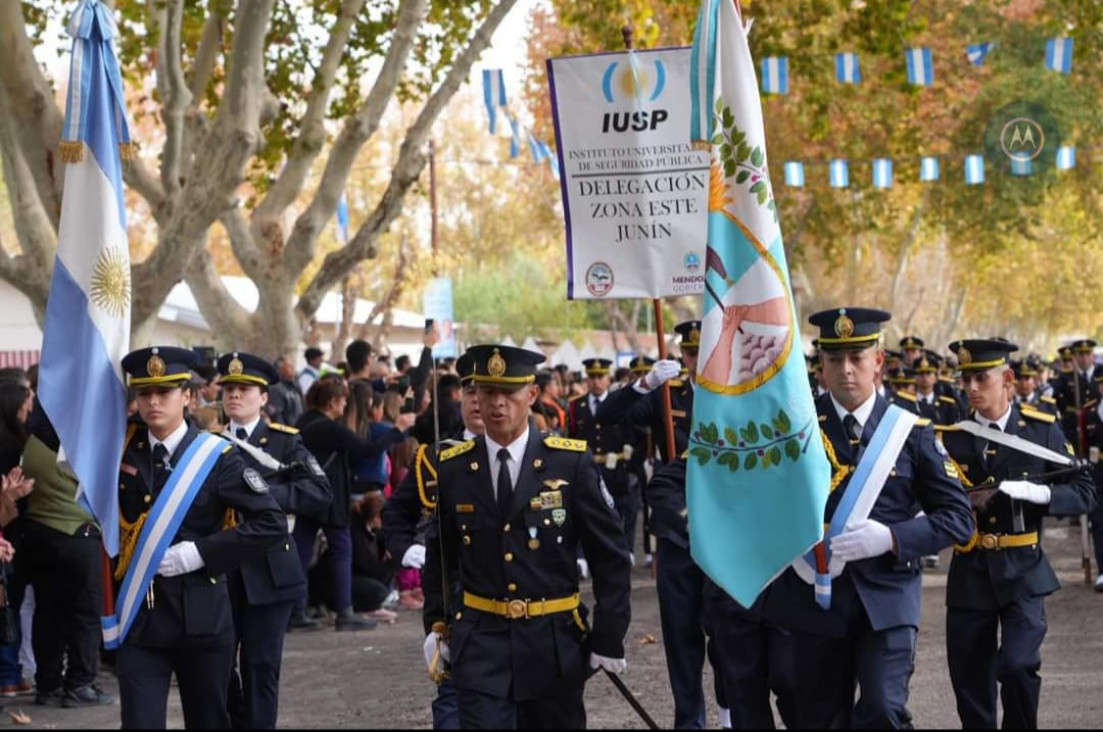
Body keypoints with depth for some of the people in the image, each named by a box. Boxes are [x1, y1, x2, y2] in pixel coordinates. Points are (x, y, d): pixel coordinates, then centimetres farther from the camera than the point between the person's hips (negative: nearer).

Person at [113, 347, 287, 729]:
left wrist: (199, 553, -16)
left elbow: (272, 525, -13)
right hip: (137, 617, 2)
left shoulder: (217, 457, -7)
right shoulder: (123, 447, 4)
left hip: (200, 617, -2)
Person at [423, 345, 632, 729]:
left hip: (555, 644, 0)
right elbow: (439, 556, 16)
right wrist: (437, 624, 9)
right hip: (481, 643, 1)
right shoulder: (453, 468, 1)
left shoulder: (571, 462, -5)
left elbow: (611, 556, -2)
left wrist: (609, 638, -4)